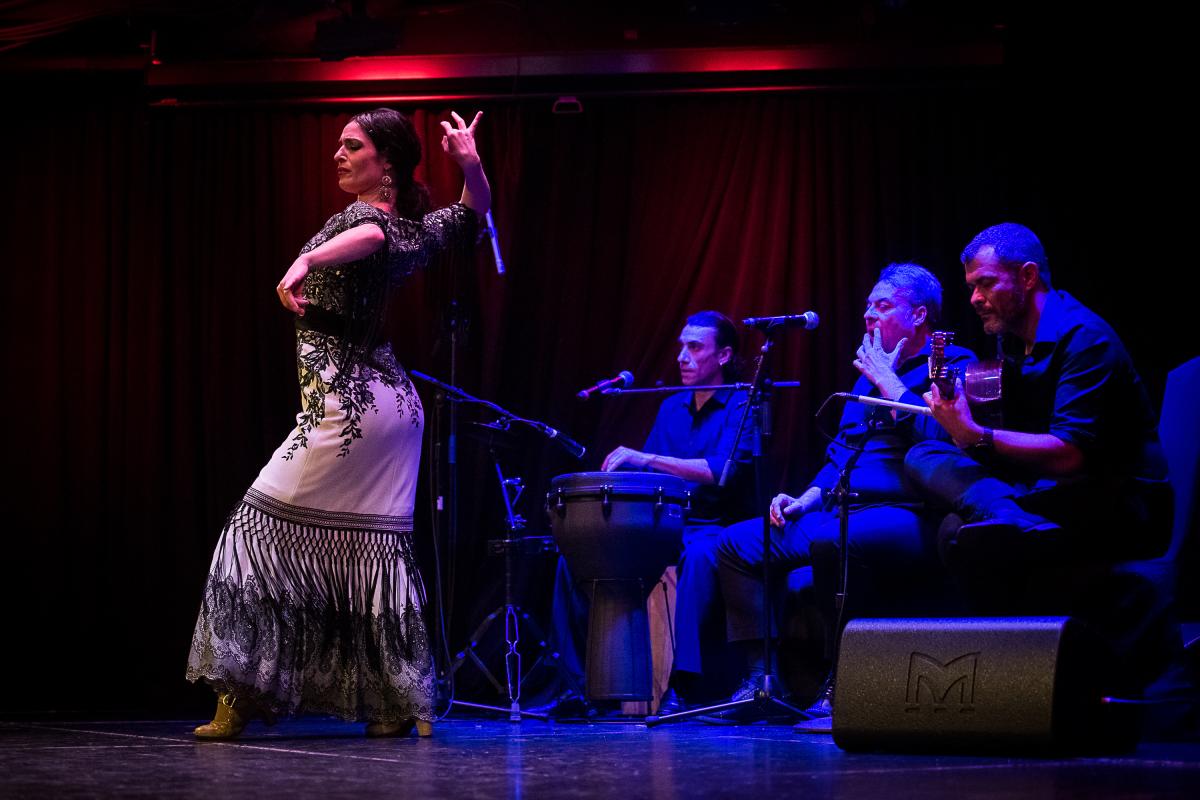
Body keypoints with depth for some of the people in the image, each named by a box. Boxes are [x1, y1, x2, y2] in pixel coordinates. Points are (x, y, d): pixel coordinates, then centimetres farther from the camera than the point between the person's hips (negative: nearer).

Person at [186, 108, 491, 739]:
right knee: (375, 549, 11)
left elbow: (369, 236, -37)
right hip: (395, 400, 8)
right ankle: (402, 704, 13)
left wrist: (304, 262, -50)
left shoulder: (356, 215, -12)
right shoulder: (415, 231, 11)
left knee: (265, 531, -2)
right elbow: (475, 213, 29)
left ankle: (239, 698, -4)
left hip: (344, 403, -8)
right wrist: (469, 162, 12)